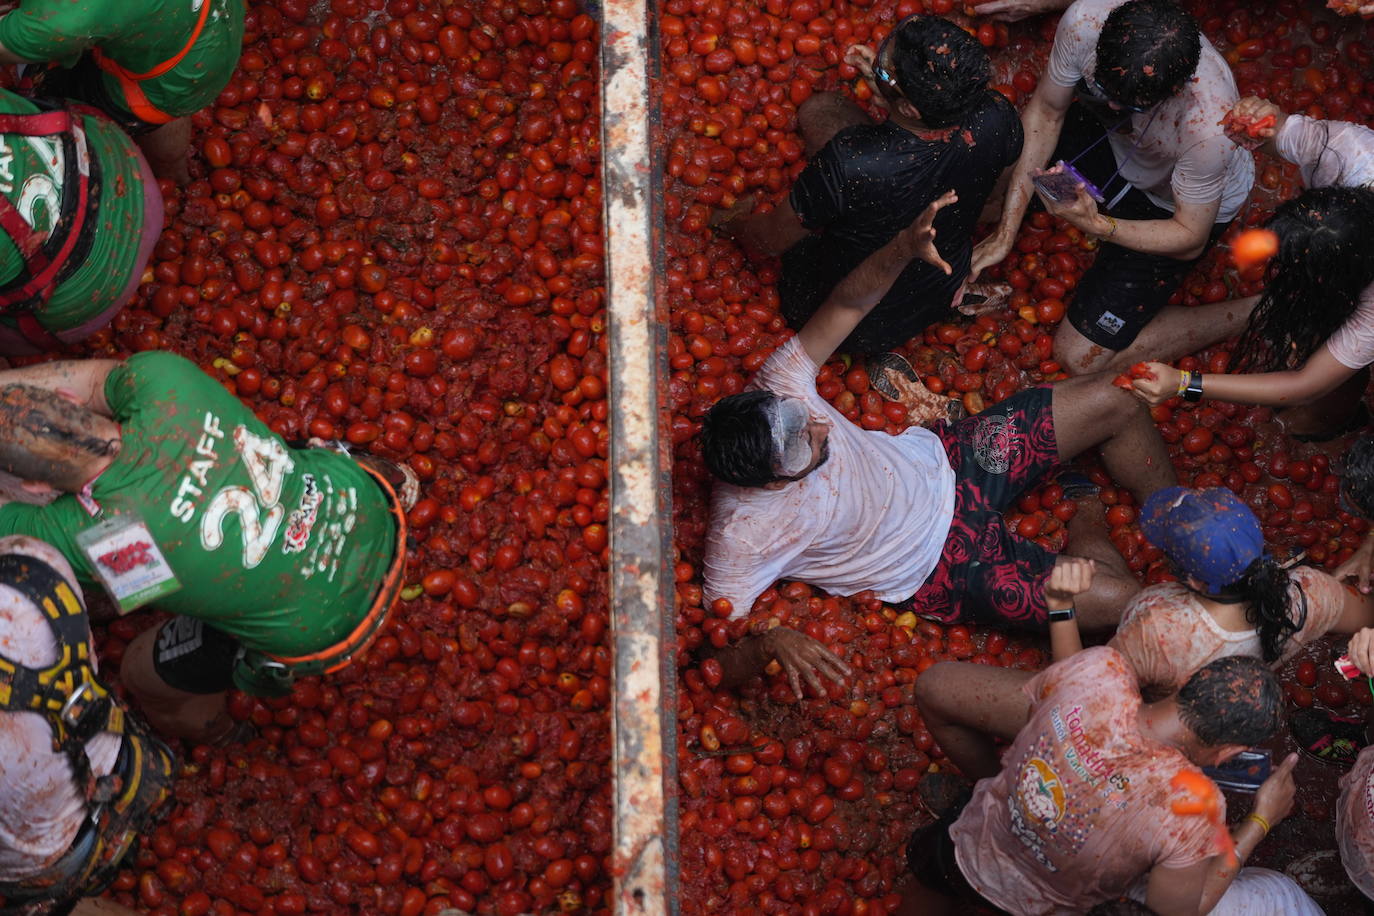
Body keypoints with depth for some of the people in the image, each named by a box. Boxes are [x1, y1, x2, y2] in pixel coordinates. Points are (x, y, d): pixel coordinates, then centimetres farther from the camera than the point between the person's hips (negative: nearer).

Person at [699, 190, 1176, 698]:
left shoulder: (778, 388, -21)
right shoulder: (741, 536, -33)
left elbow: (846, 305, -13)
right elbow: (718, 652, -29)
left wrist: (904, 248, -30)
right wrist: (770, 642, -51)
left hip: (940, 460, 5)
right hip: (940, 563, -5)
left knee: (1111, 403, -1)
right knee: (1116, 598, -15)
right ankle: (1087, 529, 21)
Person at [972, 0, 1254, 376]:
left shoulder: (1208, 125, -44)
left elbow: (1190, 239, -26)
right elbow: (1045, 113, -16)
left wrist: (1096, 225, -42)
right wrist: (1004, 234, -19)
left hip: (1173, 203, -5)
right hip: (1110, 141, 5)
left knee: (1082, 358, -6)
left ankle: (1244, 318, 9)